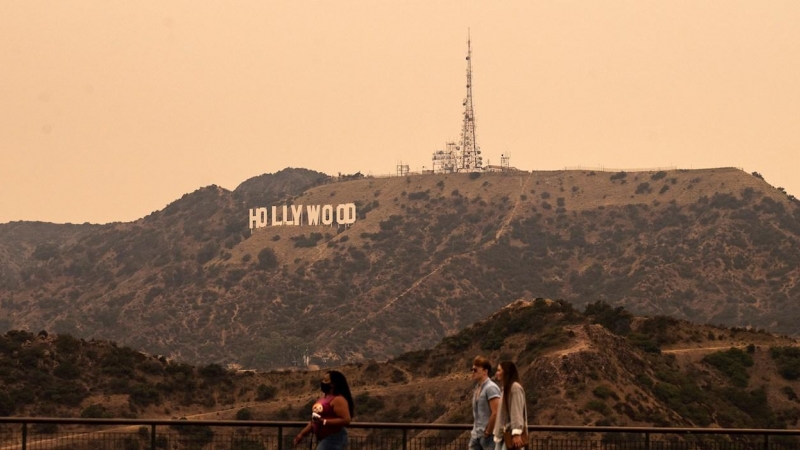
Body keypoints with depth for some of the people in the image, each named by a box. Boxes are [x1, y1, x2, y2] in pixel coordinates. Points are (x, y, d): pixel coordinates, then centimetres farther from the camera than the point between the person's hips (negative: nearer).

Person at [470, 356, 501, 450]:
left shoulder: (490, 388, -14)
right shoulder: (478, 387, 13)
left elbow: (496, 413, -21)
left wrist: (487, 433, -15)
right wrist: (474, 430, 15)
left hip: (488, 435, -9)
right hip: (476, 435, 9)